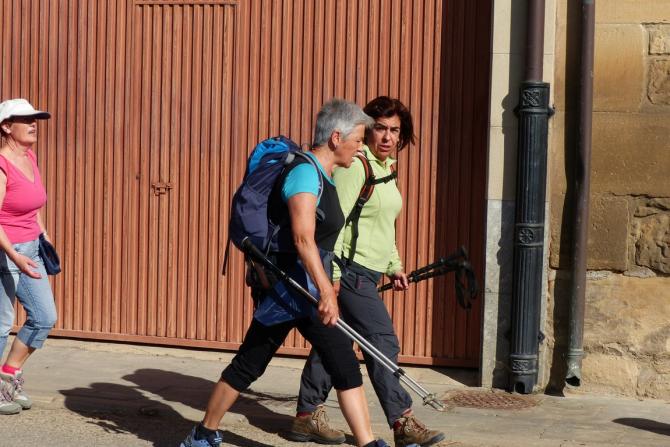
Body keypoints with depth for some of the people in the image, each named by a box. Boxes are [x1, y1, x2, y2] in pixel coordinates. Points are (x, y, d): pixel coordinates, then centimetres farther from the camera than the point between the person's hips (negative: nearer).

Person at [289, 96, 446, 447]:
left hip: (366, 272, 10)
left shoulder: (385, 167, 16)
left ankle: (307, 417, 19)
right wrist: (331, 272, -24)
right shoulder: (355, 165, -14)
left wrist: (394, 266, 25)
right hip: (350, 269, -10)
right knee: (382, 341, -9)